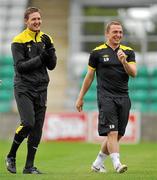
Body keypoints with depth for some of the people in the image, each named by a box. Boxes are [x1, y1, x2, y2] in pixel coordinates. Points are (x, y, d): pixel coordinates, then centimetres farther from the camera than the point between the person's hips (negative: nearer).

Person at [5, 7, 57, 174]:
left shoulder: (45, 39, 11)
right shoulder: (18, 41, -4)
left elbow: (52, 65, 6)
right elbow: (20, 66, -12)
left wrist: (49, 48, -9)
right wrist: (40, 59, -19)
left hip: (41, 89, 5)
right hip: (24, 88, -5)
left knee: (37, 128, 2)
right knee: (28, 123, -18)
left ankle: (29, 166, 9)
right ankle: (11, 157, 2)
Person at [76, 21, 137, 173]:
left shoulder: (128, 52, 10)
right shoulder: (97, 52, 2)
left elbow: (133, 73, -1)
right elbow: (89, 76, 9)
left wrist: (124, 62, -18)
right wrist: (80, 97, 11)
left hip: (123, 97, 4)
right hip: (106, 96, -4)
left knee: (117, 135, 6)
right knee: (112, 132, -16)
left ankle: (97, 164, 20)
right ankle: (117, 164, -22)